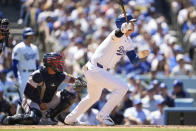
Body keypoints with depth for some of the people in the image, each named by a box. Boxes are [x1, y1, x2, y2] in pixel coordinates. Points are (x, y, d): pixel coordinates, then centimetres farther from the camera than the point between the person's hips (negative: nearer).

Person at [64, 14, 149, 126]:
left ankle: (70, 119, 43)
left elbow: (133, 60, 12)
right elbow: (118, 33, -44)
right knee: (122, 87, -18)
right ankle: (103, 115, -9)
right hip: (95, 70, -11)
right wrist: (124, 29, -67)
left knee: (93, 97, 28)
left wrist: (141, 56, -11)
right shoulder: (118, 36, -18)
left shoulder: (128, 41, 11)